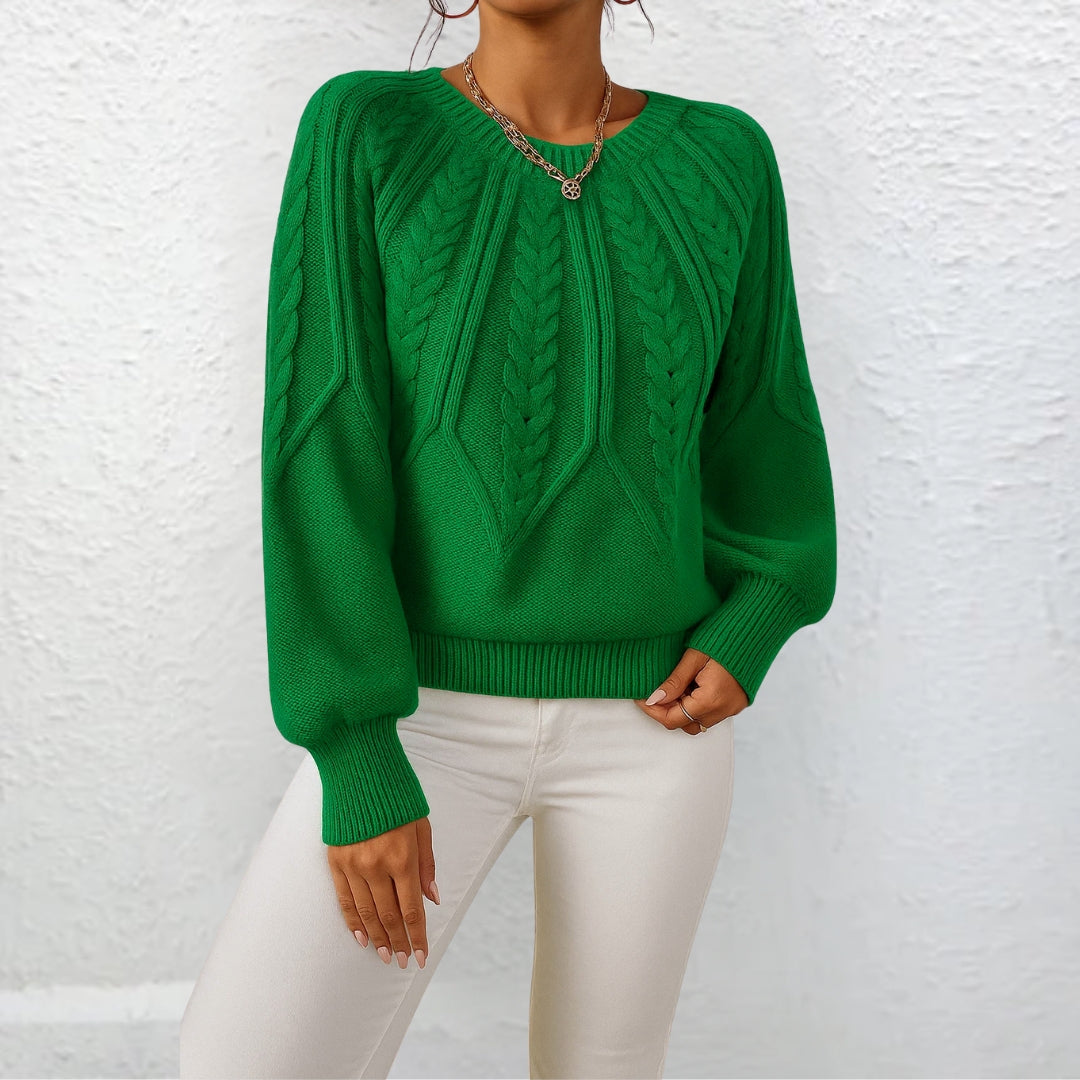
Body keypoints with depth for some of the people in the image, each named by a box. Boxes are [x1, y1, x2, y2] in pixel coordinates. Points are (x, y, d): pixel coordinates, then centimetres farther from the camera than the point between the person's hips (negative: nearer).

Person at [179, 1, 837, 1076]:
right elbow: (321, 452, -13)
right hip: (430, 710, -1)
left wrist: (750, 635, -8)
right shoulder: (362, 130, -8)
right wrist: (356, 765, -16)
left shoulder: (720, 157, 0)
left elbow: (757, 429, 9)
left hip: (647, 715, 2)